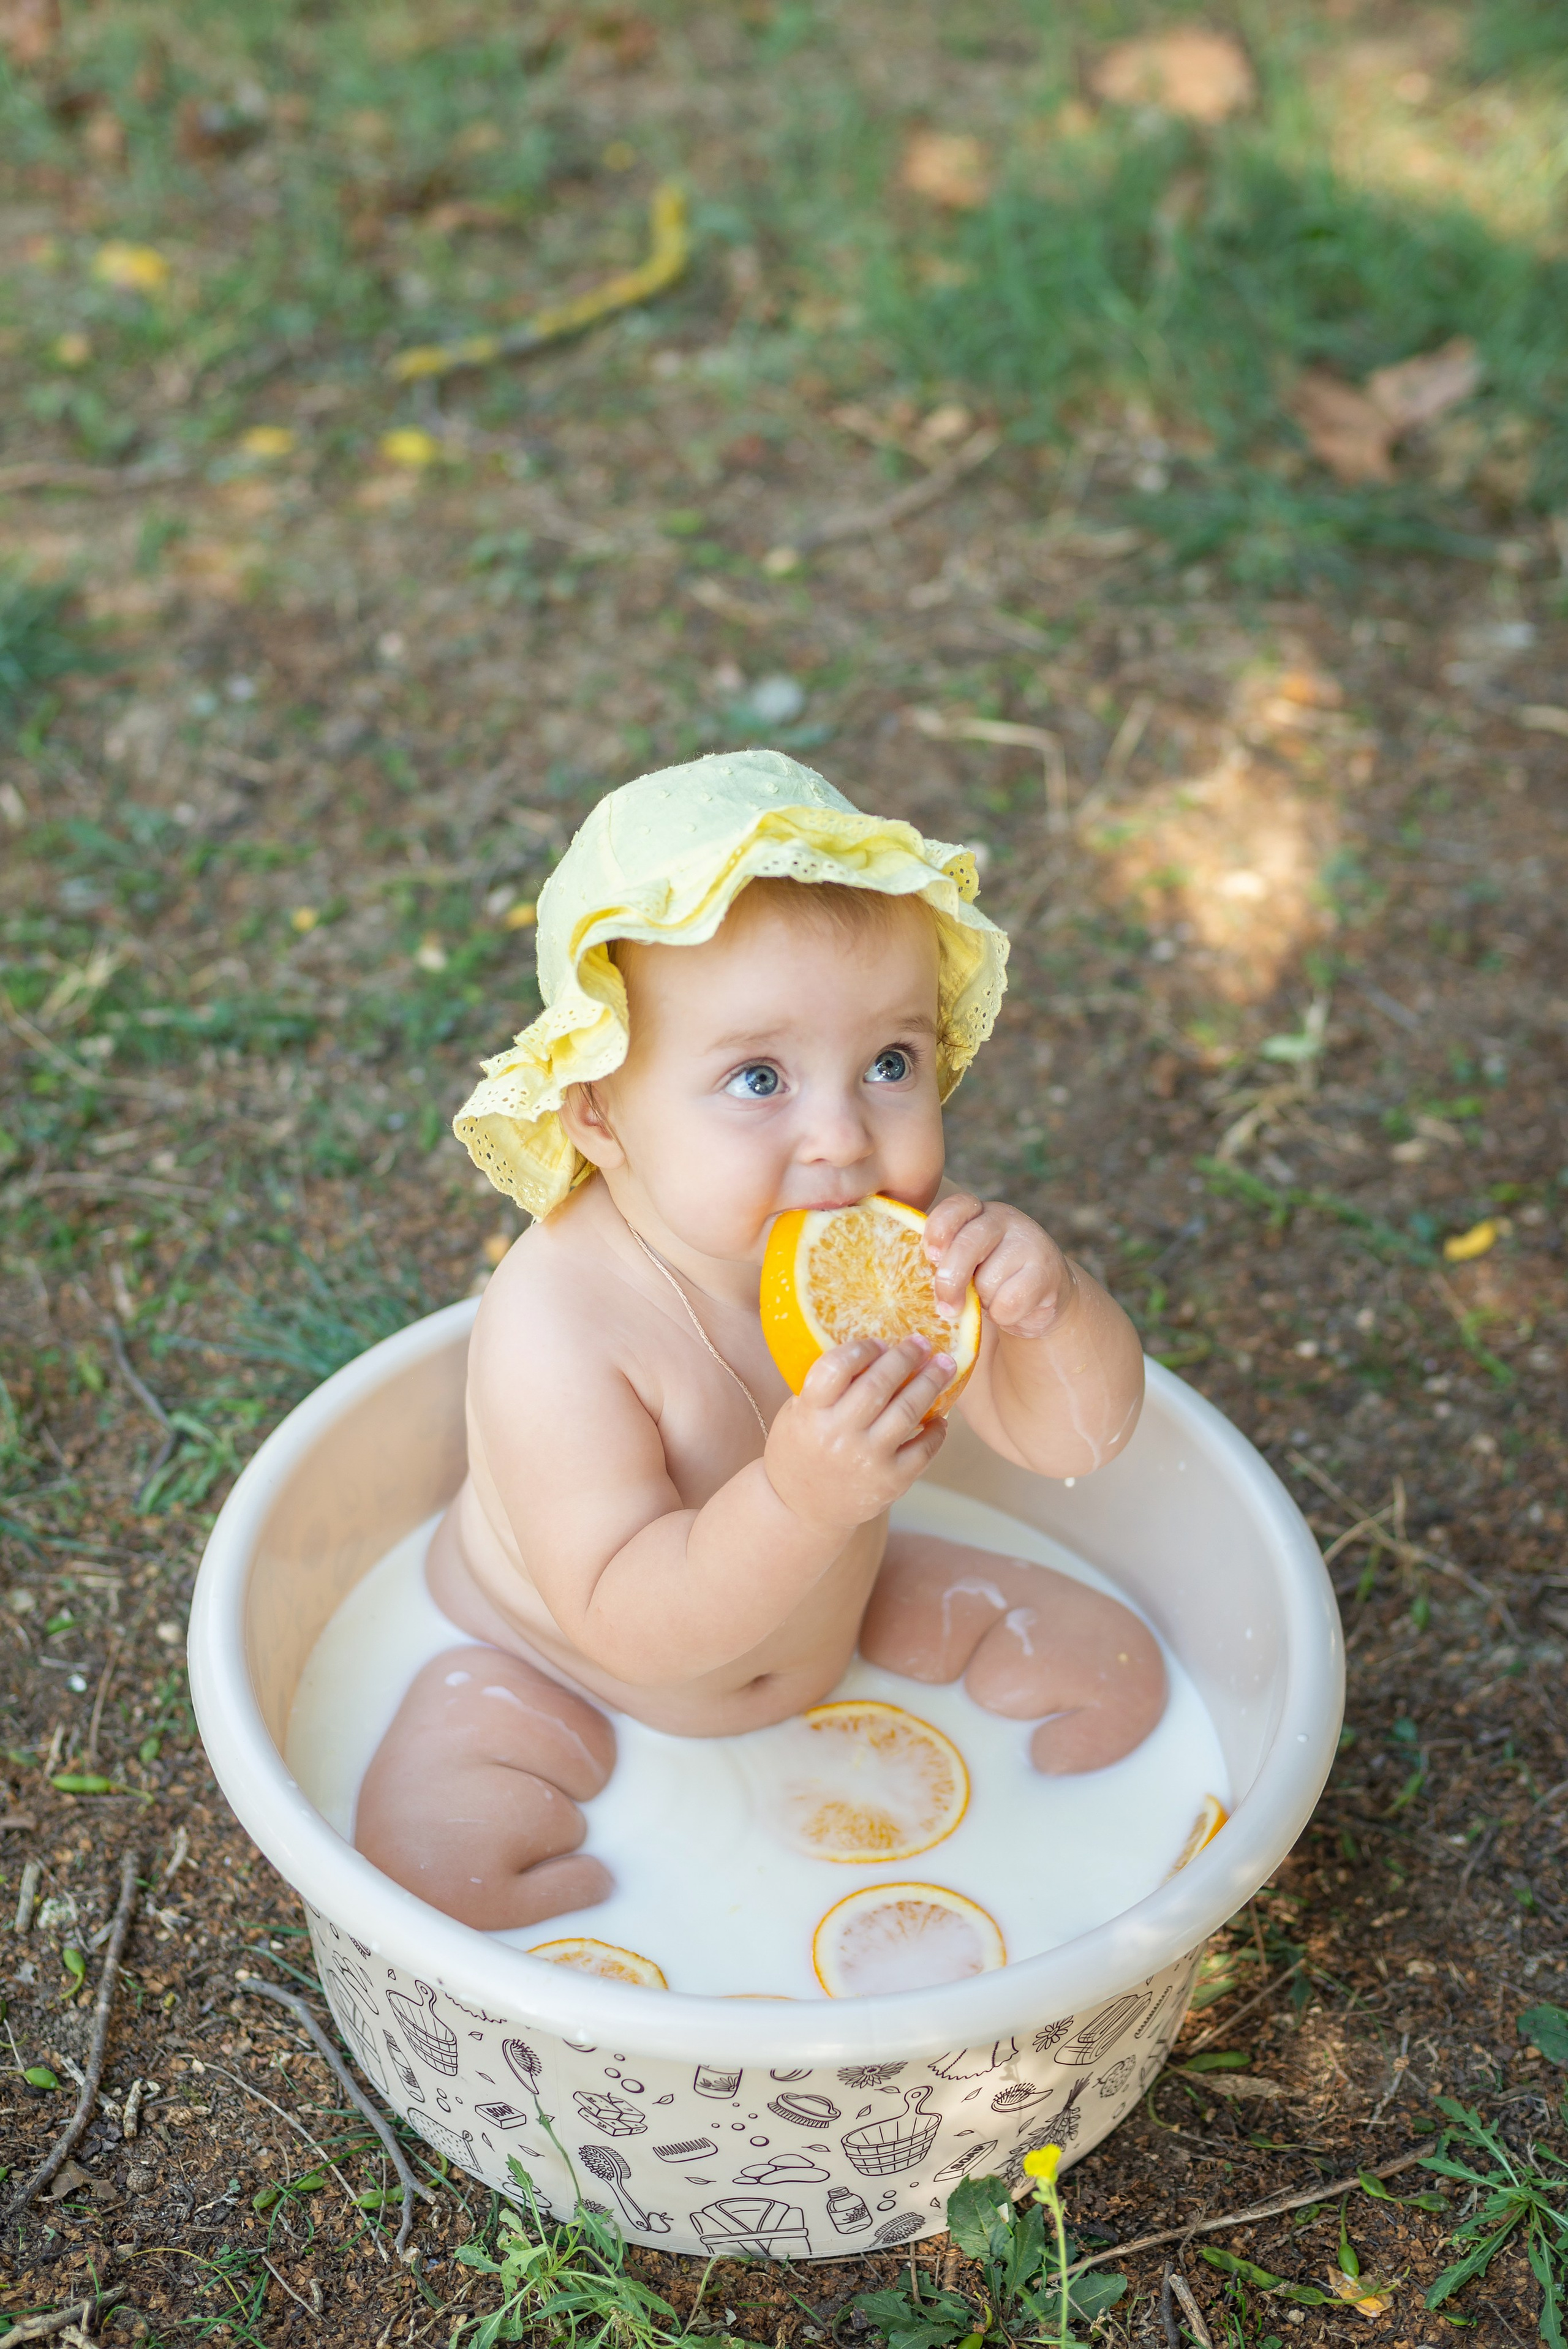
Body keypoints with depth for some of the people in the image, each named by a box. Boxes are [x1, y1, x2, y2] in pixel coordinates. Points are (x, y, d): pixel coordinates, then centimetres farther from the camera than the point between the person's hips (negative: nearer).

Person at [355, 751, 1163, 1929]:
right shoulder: (557, 1331, -38)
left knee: (1114, 1672, 2)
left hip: (829, 1607, 5)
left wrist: (1052, 1307, -38)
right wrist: (797, 1501, -56)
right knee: (431, 1858, -28)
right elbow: (624, 1623, -38)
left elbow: (1073, 1438, -16)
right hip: (564, 1668, -4)